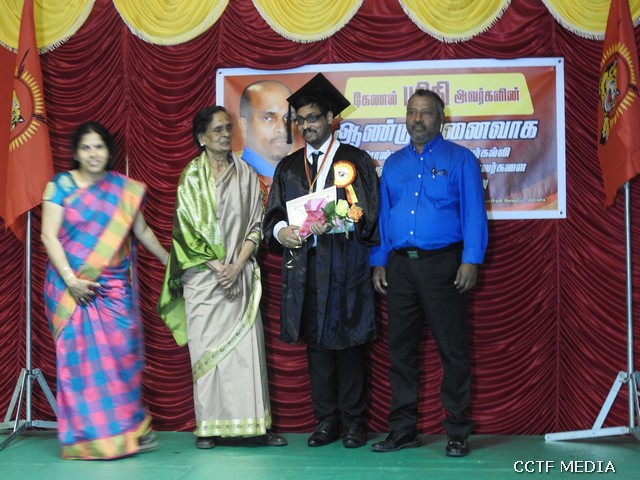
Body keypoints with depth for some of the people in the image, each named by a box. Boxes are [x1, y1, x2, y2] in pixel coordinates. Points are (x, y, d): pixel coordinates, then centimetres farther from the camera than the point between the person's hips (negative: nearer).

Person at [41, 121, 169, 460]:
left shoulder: (125, 189, 9)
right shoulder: (60, 185, 1)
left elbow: (141, 231, 19)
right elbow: (49, 235, -5)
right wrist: (70, 279, -14)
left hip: (115, 287, 2)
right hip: (72, 285, -2)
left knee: (122, 353, -3)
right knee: (81, 355, -2)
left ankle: (130, 429, 9)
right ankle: (89, 435, 5)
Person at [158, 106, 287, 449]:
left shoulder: (245, 174, 9)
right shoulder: (191, 176, 3)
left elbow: (255, 225, 6)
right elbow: (187, 227, -2)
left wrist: (237, 265, -7)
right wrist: (217, 266, -9)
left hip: (240, 275, 2)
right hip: (202, 275, -2)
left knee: (246, 345, -2)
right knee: (205, 348, -1)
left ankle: (254, 424, 3)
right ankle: (208, 428, 5)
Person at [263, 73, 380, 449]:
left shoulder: (355, 161, 3)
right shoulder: (289, 167, 16)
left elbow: (367, 215, -3)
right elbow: (273, 215, 13)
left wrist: (333, 224, -19)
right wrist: (281, 230, -9)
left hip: (345, 266, -4)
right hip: (304, 266, 4)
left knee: (348, 342, 0)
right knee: (316, 343, 6)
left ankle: (353, 421, 10)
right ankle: (326, 421, 15)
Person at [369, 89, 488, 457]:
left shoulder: (460, 159, 3)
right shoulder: (393, 164, 16)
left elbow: (474, 213, -4)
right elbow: (383, 215, 17)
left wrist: (471, 260, -13)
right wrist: (379, 262, 9)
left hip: (442, 264, -4)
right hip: (399, 264, 5)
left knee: (453, 350, -2)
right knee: (401, 350, 7)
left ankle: (458, 432, 7)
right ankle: (403, 430, 15)